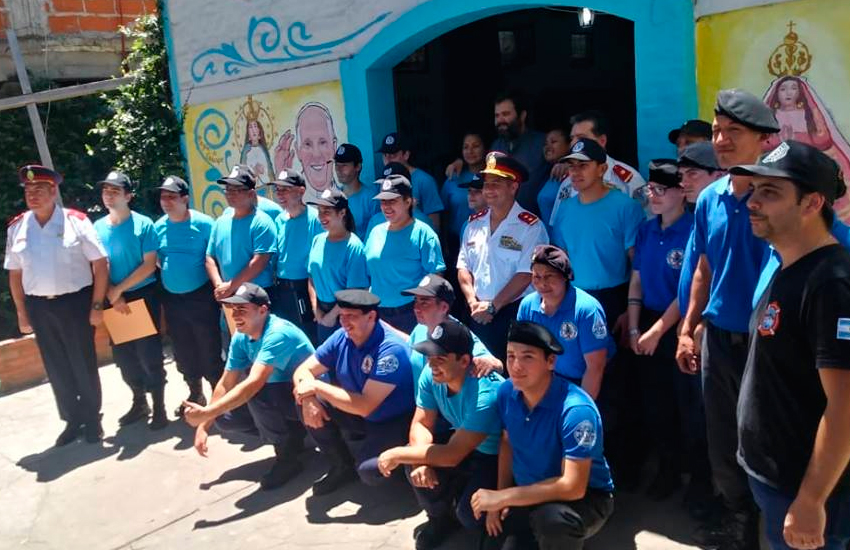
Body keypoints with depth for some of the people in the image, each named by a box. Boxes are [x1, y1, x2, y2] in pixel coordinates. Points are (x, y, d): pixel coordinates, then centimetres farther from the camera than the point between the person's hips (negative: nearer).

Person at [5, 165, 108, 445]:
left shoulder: (76, 221, -8)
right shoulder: (16, 227, 4)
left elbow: (100, 264, -8)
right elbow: (15, 273, 10)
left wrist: (97, 305, -11)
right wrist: (21, 312, 9)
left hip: (75, 302, -4)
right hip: (39, 306, 4)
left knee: (83, 364, 7)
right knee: (57, 368, 13)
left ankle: (92, 419, 26)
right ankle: (73, 420, 30)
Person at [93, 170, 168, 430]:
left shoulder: (143, 224, -8)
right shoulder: (97, 228, 4)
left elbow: (149, 265, -12)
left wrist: (119, 289, -14)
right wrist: (112, 296, -10)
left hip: (143, 296, -4)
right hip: (114, 301, 4)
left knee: (148, 353, -2)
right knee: (123, 355, 11)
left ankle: (159, 408, 9)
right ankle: (139, 402, 28)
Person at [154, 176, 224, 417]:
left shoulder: (203, 224, -10)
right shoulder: (158, 227, 4)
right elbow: (156, 261, 13)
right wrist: (161, 295, 10)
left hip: (200, 297, -5)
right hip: (171, 299, 5)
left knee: (209, 351, 0)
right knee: (183, 353, 15)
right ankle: (195, 394, 32)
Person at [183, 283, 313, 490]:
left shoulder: (278, 334, -30)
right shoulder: (241, 337, -4)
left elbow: (254, 384, -38)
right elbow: (226, 384, 2)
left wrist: (206, 413, -38)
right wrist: (204, 426, -1)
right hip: (277, 394, 9)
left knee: (256, 395, -33)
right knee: (224, 419, 0)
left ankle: (287, 457, -12)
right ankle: (291, 435, 14)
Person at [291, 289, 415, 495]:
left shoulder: (390, 349, -29)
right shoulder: (341, 338, -8)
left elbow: (364, 406, -32)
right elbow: (303, 371, -3)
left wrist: (317, 387, -26)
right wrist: (309, 399, -25)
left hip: (393, 421, -6)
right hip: (358, 415, 7)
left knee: (368, 470, -31)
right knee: (309, 405, -11)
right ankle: (342, 466, 8)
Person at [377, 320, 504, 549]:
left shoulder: (485, 394, -36)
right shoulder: (431, 375, -16)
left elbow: (452, 455, -34)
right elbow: (421, 424, -7)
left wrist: (397, 454, -27)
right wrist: (422, 460, -28)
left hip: (498, 456, -6)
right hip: (462, 444, 6)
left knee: (470, 515, -26)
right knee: (415, 461, -16)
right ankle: (441, 516, 12)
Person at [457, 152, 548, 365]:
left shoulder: (530, 226, -9)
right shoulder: (475, 223, 10)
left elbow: (525, 276, -15)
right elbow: (463, 267, 11)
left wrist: (492, 306, -13)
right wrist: (473, 302, -3)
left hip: (514, 313, -5)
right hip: (478, 315, 5)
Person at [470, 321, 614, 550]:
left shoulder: (576, 410, -30)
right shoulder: (506, 392, -10)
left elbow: (572, 487, -32)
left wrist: (502, 497, -27)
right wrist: (499, 499, -2)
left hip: (585, 497, -6)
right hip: (529, 494, 6)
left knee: (551, 519, -37)